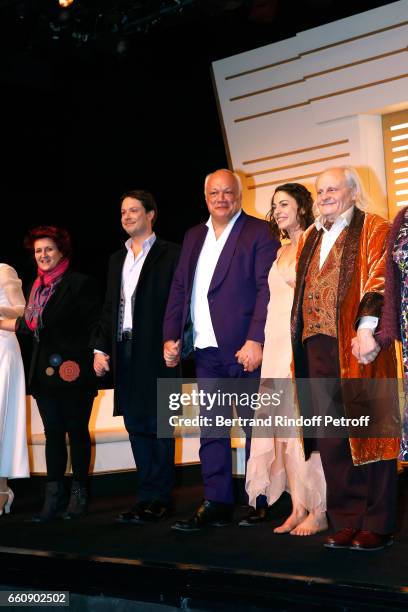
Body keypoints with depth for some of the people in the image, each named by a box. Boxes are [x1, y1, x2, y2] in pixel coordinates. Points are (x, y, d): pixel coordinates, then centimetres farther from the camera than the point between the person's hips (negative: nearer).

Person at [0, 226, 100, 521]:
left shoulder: (80, 284, -9)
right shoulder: (38, 286, 13)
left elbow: (94, 328, -10)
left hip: (74, 372, -6)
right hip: (44, 373, 6)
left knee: (76, 431, 4)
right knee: (52, 433, 8)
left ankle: (79, 494, 15)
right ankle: (54, 497, 13)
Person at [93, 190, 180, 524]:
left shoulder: (170, 254, -1)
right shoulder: (117, 258, 19)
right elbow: (109, 307, 17)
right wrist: (101, 348, 9)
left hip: (155, 350, -6)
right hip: (123, 350, 6)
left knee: (157, 424, -2)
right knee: (136, 425, 8)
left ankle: (158, 499, 4)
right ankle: (149, 495, 15)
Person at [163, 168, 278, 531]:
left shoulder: (259, 232, -2)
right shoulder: (194, 236, 17)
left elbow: (267, 289, -11)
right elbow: (179, 289, 16)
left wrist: (256, 341, -19)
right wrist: (171, 336, 5)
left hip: (246, 348, -6)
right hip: (206, 350, 6)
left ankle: (260, 501, 12)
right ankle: (217, 504, 12)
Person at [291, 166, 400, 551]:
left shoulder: (373, 229, 3)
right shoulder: (309, 238, 22)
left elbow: (378, 280, -9)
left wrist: (367, 329, -21)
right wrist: (298, 341, 12)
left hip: (357, 345, -6)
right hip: (318, 344, 6)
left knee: (368, 430, -3)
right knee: (331, 438, 5)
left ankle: (377, 523, 4)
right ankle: (346, 520, 12)